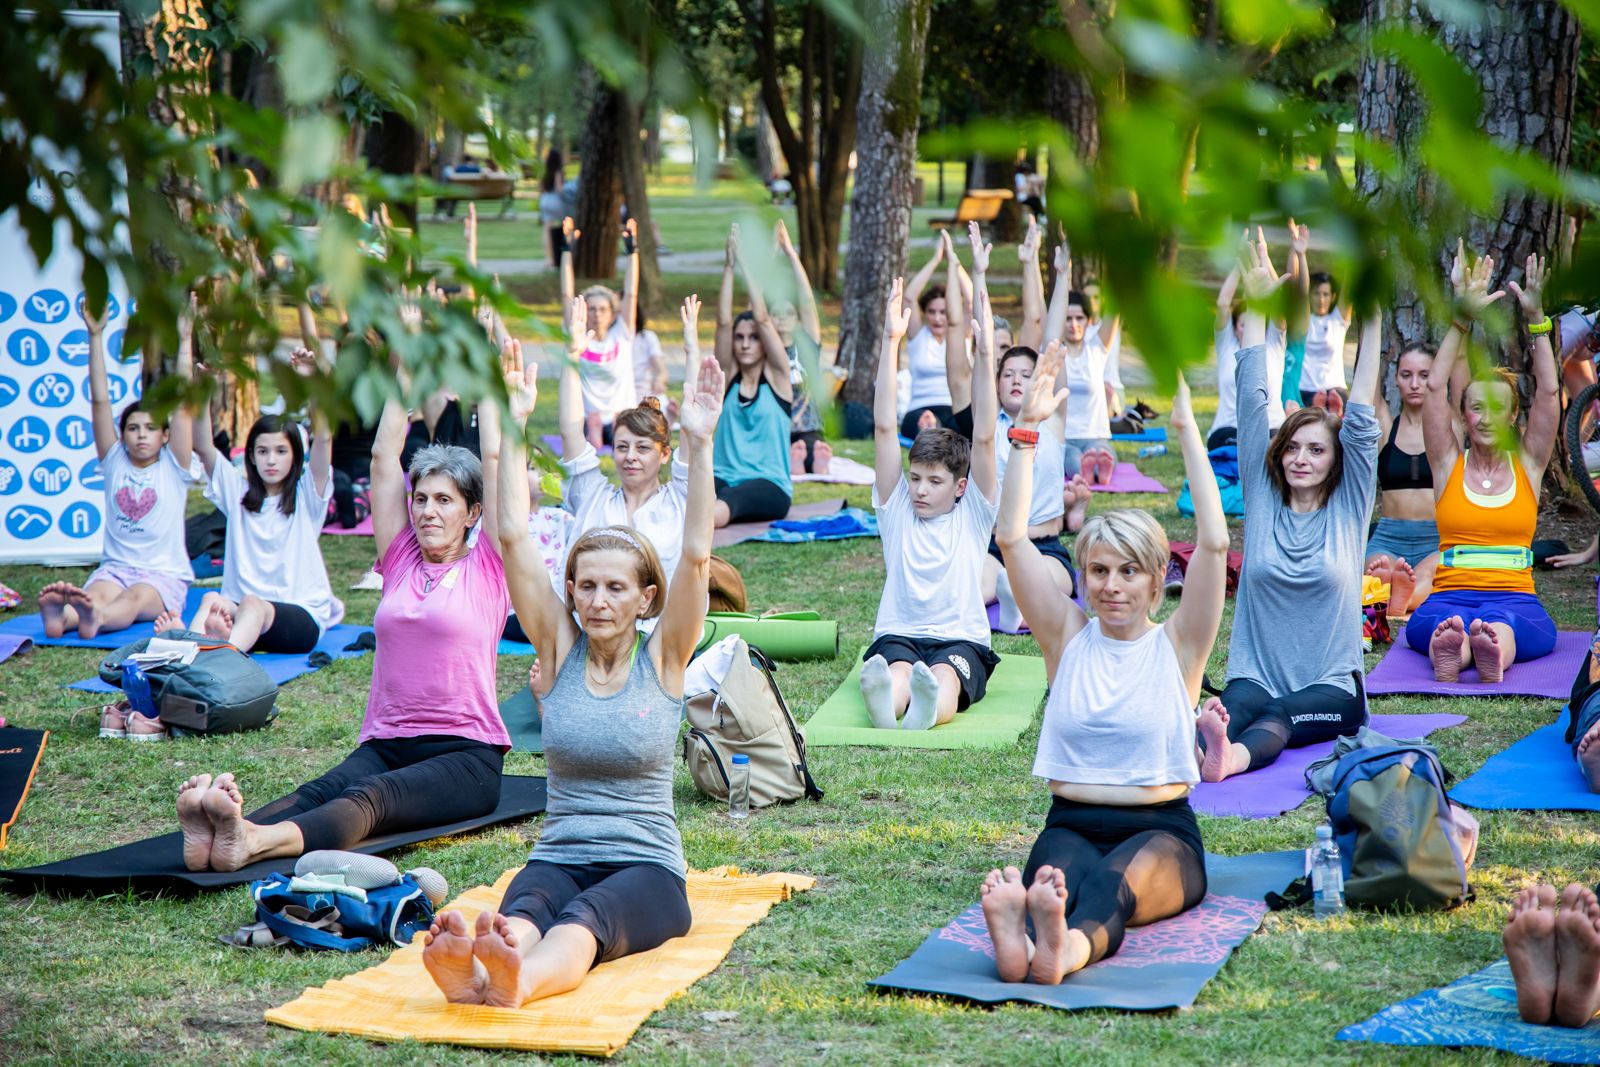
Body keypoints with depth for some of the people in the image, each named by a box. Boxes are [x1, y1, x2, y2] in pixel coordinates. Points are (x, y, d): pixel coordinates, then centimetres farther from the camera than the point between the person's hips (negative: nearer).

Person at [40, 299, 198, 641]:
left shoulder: (173, 468, 5)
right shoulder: (115, 463, 12)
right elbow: (100, 401, 5)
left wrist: (185, 340, -10)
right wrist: (95, 336, -2)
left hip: (164, 575, -2)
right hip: (115, 567, 2)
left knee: (134, 598, -36)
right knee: (98, 593, -32)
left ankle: (95, 618, -68)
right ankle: (60, 615, -65)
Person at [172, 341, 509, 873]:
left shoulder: (486, 568, 5)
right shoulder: (401, 560, 16)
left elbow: (495, 458, 0)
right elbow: (384, 455, 13)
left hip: (468, 754, -4)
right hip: (386, 742, 4)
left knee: (371, 797, -34)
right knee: (323, 789, -28)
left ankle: (254, 842, -63)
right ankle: (211, 832, -60)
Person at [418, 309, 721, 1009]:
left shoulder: (663, 657, 4)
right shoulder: (560, 648, 9)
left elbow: (696, 555, -10)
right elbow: (514, 540, -1)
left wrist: (698, 445, -20)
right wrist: (513, 429, -9)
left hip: (647, 866, -2)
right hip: (559, 855, 2)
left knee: (584, 918, -37)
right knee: (522, 912, -34)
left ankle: (518, 979, -69)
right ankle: (467, 968, -68)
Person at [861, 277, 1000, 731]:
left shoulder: (972, 514, 12)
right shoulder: (896, 509, 15)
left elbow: (983, 438, 1)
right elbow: (884, 427, 7)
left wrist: (985, 357, -9)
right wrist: (890, 342, 0)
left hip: (961, 638, -1)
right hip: (897, 634, 1)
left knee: (945, 677, -35)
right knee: (896, 671, -34)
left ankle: (929, 706, -69)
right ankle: (884, 703, -68)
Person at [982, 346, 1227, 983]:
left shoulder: (1176, 644, 7)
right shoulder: (1068, 636, 11)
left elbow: (1214, 543, -7)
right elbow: (1012, 539, 1)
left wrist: (1186, 429, -8)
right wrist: (1026, 429, -6)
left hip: (1162, 834, -1)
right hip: (1073, 825, 2)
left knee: (1114, 881, -37)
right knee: (1057, 872, -35)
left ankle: (1065, 947, -69)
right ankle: (1018, 938, -68)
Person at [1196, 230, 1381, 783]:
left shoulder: (1349, 506, 7)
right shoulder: (1262, 498, 10)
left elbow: (1361, 414, 0)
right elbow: (1253, 404, 7)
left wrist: (1370, 320, -6)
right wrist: (1255, 308, 4)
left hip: (1330, 688, -1)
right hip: (1255, 674, 1)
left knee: (1278, 717, -34)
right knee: (1238, 708, -34)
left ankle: (1231, 754, -65)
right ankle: (1209, 736, -67)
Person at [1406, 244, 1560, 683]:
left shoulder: (1527, 465, 16)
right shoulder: (1449, 464, 15)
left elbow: (1548, 391, 5)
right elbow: (1435, 385, 4)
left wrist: (1535, 318, -2)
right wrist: (1462, 317, -2)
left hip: (1516, 597, 0)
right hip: (1449, 593, 0)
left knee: (1499, 622, -41)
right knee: (1445, 621, -40)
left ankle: (1493, 651, -75)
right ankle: (1449, 651, -74)